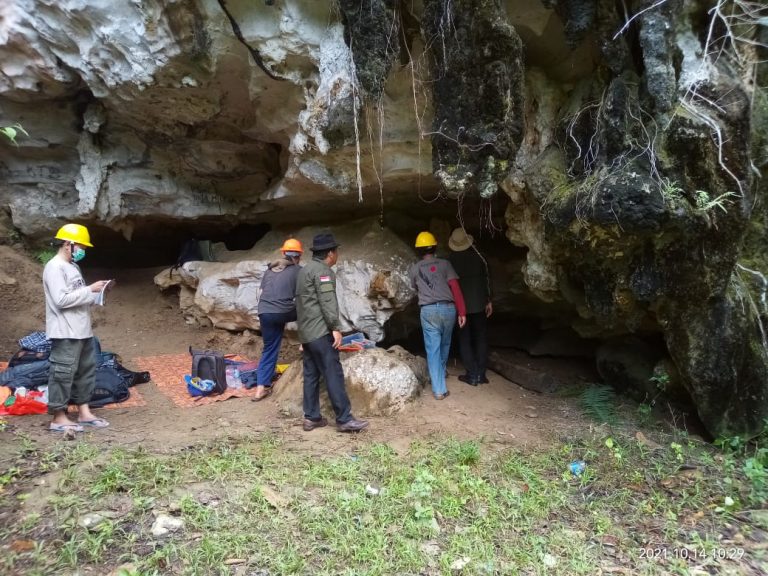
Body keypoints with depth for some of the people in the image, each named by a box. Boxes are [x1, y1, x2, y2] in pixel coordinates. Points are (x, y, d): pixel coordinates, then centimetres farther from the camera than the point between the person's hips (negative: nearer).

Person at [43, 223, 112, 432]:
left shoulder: (73, 266, 16)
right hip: (65, 333, -10)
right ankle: (59, 418, 9)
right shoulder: (54, 267, -13)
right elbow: (61, 300, -21)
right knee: (63, 374, -1)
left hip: (82, 331, 10)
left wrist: (97, 292, 4)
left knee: (86, 371, 14)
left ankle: (84, 413, 23)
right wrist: (90, 289, -17)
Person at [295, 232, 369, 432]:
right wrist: (336, 328, -15)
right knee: (334, 375, -8)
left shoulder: (304, 270, 21)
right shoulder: (323, 270, -10)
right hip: (321, 332, -10)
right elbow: (328, 302, -18)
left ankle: (311, 418, 13)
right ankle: (344, 419, -5)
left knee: (311, 375, 10)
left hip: (306, 333, 10)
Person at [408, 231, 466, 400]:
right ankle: (441, 372, 45)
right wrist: (462, 312, -2)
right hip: (448, 308, 1)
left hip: (428, 311, -1)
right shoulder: (444, 264, 4)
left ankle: (439, 389, -4)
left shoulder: (413, 269, 8)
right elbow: (456, 288, -4)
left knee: (433, 349, 1)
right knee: (445, 344, 23)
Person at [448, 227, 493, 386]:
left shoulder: (450, 260, -6)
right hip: (479, 303, 2)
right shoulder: (478, 256, -3)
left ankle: (472, 375, 5)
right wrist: (488, 301, 7)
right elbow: (486, 278, 0)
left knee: (465, 340, 6)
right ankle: (481, 374, 11)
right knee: (481, 338, 11)